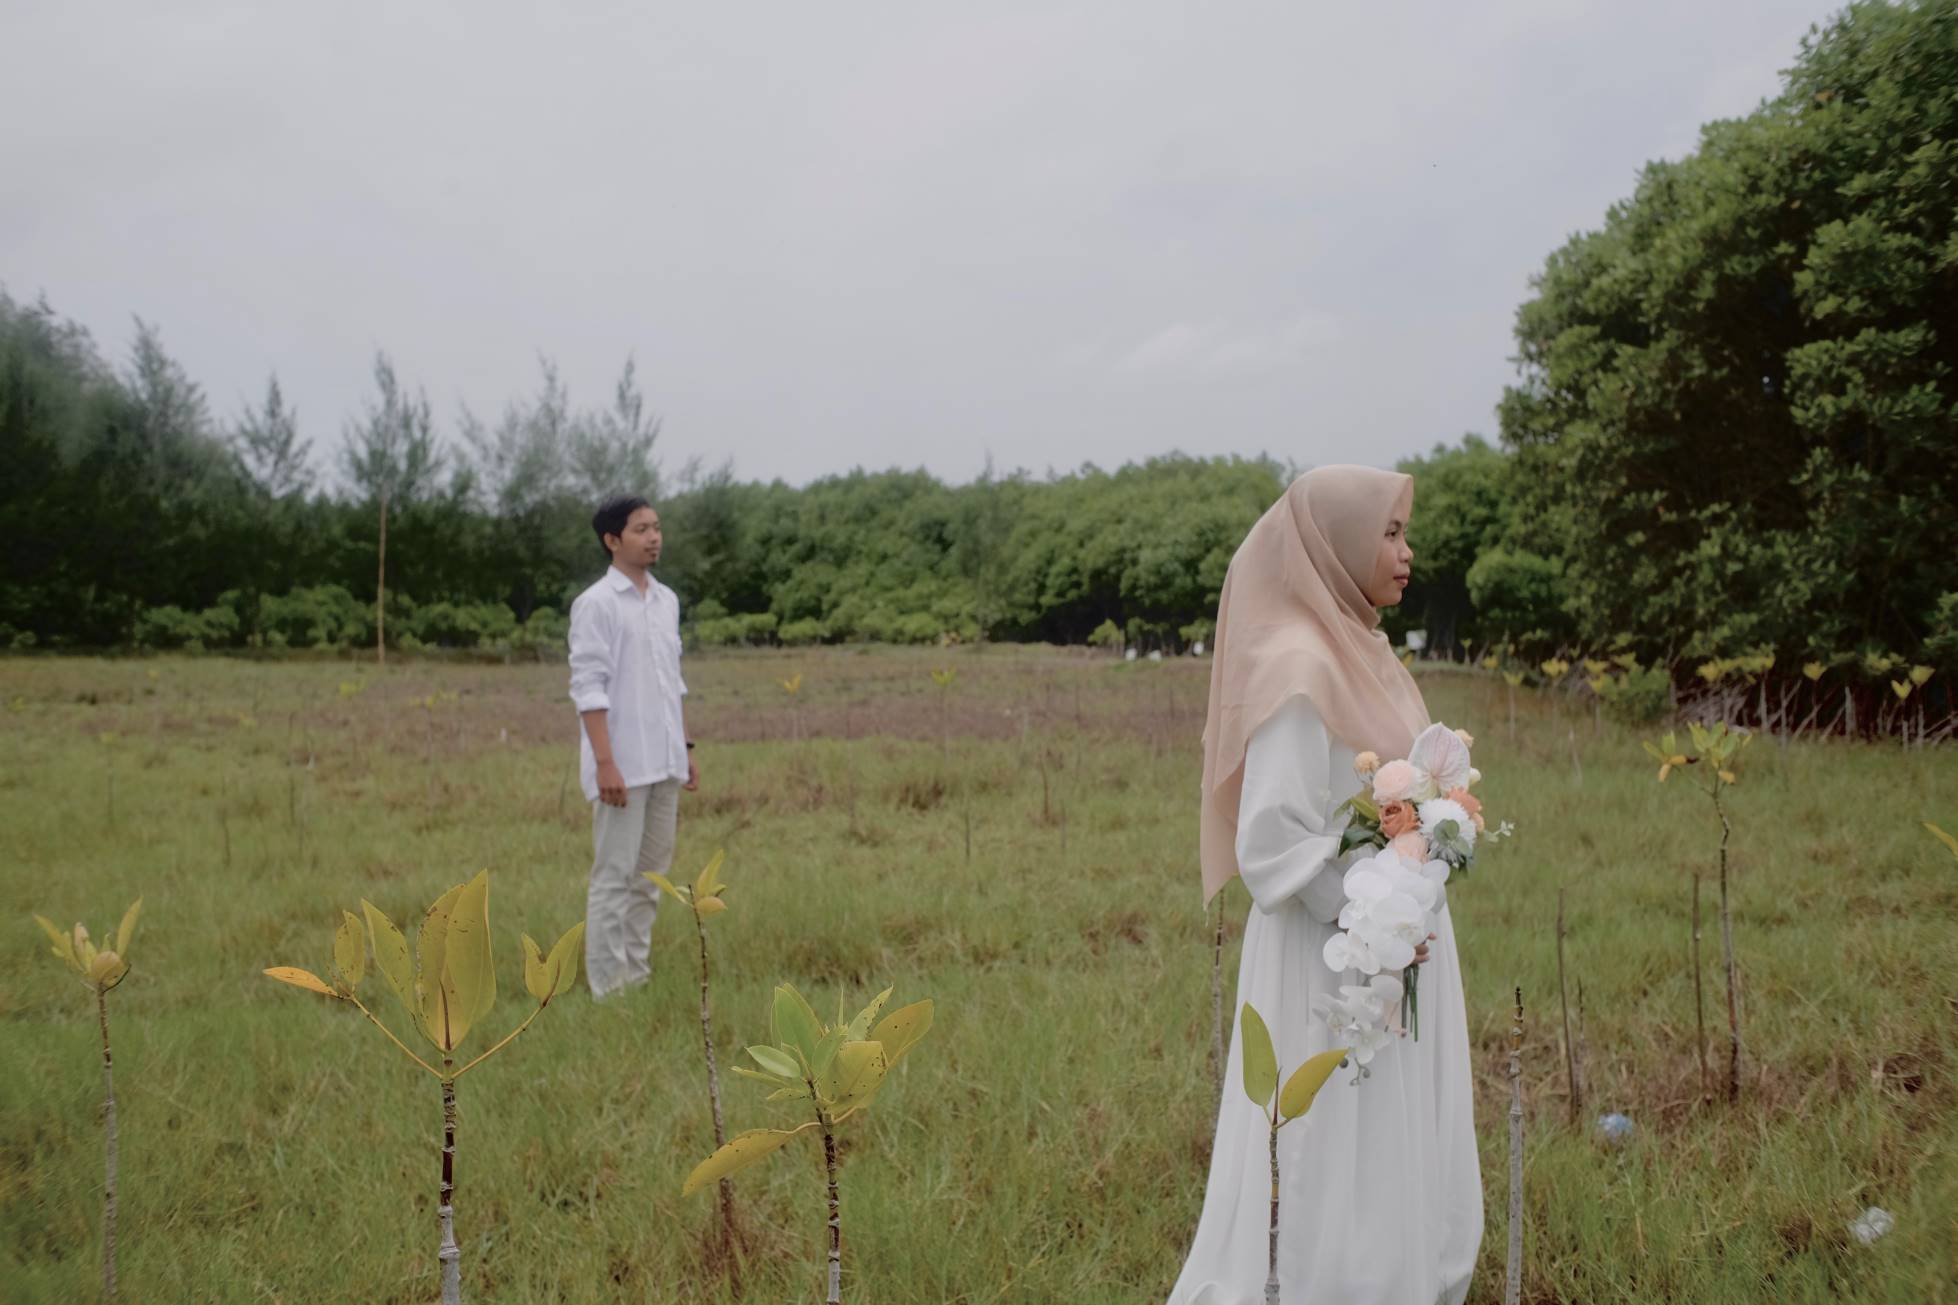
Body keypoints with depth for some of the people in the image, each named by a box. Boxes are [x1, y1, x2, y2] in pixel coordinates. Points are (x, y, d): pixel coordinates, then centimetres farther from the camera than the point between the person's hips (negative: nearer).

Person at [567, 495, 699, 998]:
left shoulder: (666, 601, 12)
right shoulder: (596, 603, -8)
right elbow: (588, 688, -13)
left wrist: (686, 749, 14)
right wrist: (605, 763, -18)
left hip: (664, 763, 7)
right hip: (623, 765, -7)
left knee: (651, 875, 10)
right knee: (615, 877, -2)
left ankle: (637, 977, 17)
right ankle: (608, 987, 2)